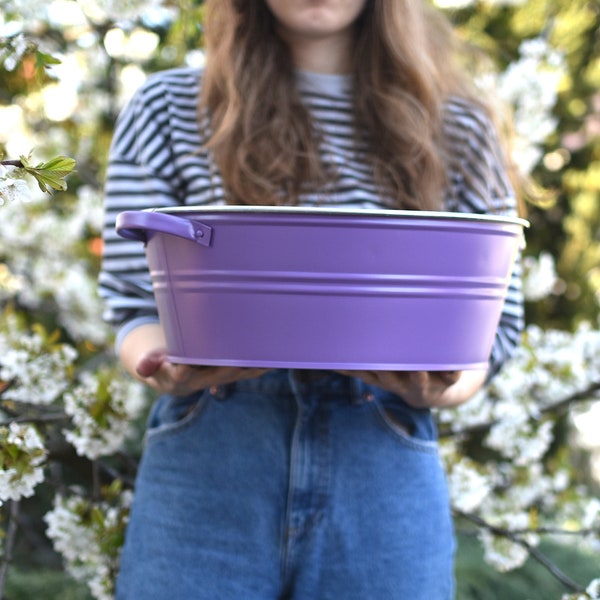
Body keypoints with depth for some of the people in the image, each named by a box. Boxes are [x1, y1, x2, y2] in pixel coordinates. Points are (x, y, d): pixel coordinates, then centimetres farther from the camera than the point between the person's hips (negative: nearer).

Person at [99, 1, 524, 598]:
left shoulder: (458, 130, 8)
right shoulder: (166, 111, 6)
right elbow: (134, 304, 4)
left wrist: (440, 388, -15)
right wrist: (166, 368, -18)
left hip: (385, 467, 1)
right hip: (207, 454, 0)